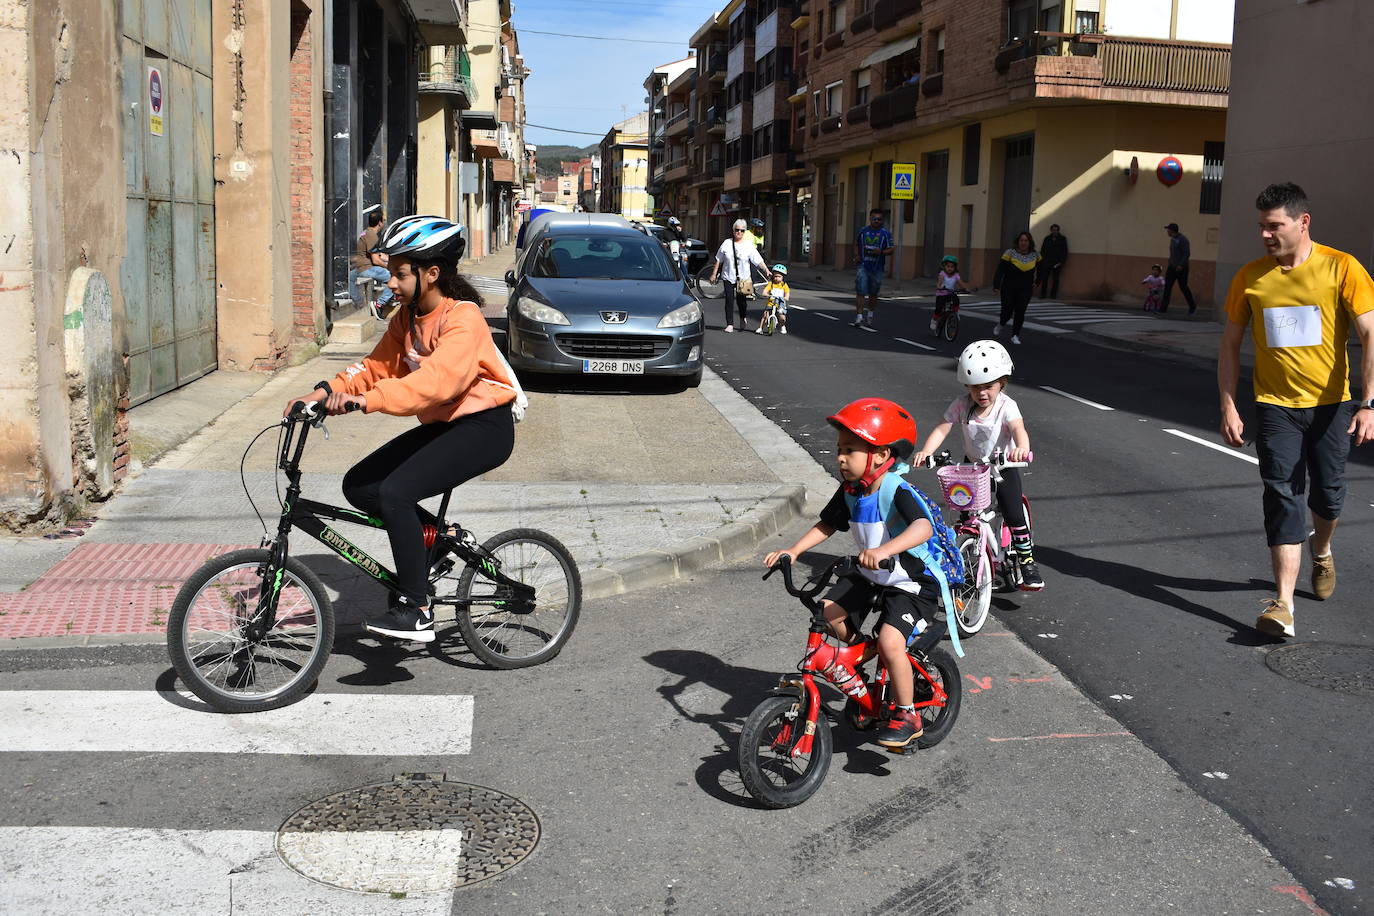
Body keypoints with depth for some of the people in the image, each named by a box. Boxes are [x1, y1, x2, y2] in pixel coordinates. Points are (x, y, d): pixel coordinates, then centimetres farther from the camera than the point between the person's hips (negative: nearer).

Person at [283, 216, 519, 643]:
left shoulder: (462, 318, -20)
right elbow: (378, 365, 4)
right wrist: (327, 391, -13)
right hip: (441, 425, 9)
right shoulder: (407, 318, 9)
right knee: (359, 485, -1)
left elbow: (437, 380, -35)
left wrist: (364, 401, -42)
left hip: (483, 427, -9)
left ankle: (414, 611, -17)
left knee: (394, 493, -25)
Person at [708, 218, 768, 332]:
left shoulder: (748, 246, -1)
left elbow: (758, 261, -7)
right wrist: (714, 274, 7)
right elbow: (718, 260, 7)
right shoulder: (727, 243, 1)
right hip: (729, 277, 1)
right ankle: (730, 324, 4)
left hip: (743, 278, -1)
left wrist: (766, 270, -20)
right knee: (729, 301, -2)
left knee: (741, 300, 4)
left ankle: (743, 319, 31)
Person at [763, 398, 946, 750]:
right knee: (829, 611, -8)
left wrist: (885, 550, -59)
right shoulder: (850, 491, -4)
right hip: (870, 577, 8)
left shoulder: (897, 492, -26)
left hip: (910, 583, -8)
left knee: (890, 642, -25)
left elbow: (923, 527, -43)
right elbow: (826, 525, 8)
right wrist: (792, 551, -5)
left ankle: (906, 715, -3)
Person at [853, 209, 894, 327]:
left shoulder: (885, 233, -2)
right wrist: (856, 254, 6)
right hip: (863, 266, 0)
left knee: (873, 294, 14)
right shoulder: (863, 231, 5)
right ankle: (859, 318, -13)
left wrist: (881, 252, -21)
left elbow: (890, 250, -2)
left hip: (877, 268, 0)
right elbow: (856, 243, 22)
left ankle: (870, 315, 34)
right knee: (860, 292, -11)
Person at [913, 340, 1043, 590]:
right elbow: (942, 429, -21)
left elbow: (1019, 429, -40)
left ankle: (1027, 559, 4)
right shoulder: (961, 405, -14)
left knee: (1014, 515, -13)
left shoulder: (1006, 406, -22)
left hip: (1003, 466, -3)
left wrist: (1021, 448, -63)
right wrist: (925, 452, -39)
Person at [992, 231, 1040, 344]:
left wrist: (1037, 282, 14)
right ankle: (1001, 324, 32)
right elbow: (1000, 270, -12)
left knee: (1020, 311, -7)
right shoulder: (1010, 253, -8)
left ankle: (1015, 335, 4)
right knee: (1007, 310, -2)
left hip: (1025, 290, 2)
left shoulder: (1035, 255, 3)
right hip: (1009, 288, -2)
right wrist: (996, 285, -20)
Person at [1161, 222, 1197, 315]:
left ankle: (1192, 306, 19)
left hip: (1181, 268, -8)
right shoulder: (1172, 239, 13)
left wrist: (1181, 265, -27)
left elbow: (1187, 254, -19)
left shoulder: (1183, 239, -13)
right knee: (1167, 286, -3)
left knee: (1183, 287, 0)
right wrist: (1168, 266, 18)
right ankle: (1163, 307, -8)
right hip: (1172, 267, 8)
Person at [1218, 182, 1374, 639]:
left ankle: (1321, 552, 47)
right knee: (1283, 498, -7)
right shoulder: (1250, 277, -2)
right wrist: (1228, 407, -1)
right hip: (1275, 407, 0)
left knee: (1328, 496, 13)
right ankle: (1283, 603, -9)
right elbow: (1230, 345, 6)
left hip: (1331, 405, 0)